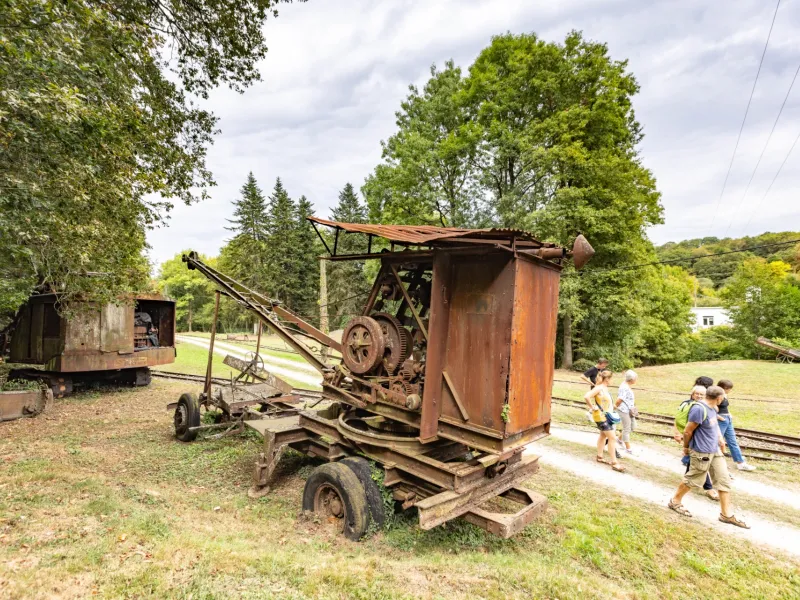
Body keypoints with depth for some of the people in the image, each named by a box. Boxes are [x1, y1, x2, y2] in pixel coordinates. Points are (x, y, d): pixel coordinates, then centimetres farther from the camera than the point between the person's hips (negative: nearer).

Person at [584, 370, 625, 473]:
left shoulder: (605, 388, 8)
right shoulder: (599, 388, -20)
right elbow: (586, 397, -32)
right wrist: (592, 407, -23)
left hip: (606, 416, 10)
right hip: (601, 416, -10)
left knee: (603, 435, 22)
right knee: (612, 438, -10)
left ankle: (600, 457, 37)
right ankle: (614, 463, -5)